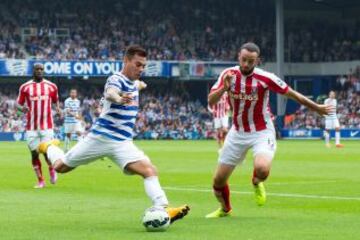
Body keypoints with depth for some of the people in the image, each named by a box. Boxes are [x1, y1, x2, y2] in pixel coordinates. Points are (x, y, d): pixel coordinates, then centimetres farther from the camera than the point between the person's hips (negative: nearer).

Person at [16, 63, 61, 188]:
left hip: (47, 126, -1)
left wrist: (58, 108, -4)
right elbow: (19, 103, 5)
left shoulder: (51, 86, 3)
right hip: (31, 126, 1)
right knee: (34, 153, 1)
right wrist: (22, 108, -17)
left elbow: (55, 101, 17)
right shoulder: (25, 87, 1)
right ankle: (40, 180, 15)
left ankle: (52, 169, 25)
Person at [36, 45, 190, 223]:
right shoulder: (116, 79, -17)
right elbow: (110, 93, -45)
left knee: (149, 170, -20)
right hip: (101, 136, -6)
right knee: (61, 167, 10)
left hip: (123, 142, 6)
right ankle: (49, 147, 44)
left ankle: (163, 209, -29)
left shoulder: (133, 84, 10)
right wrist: (119, 98, -65)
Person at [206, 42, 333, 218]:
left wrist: (317, 108, 0)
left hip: (261, 133, -3)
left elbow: (292, 94, -6)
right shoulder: (228, 75, -7)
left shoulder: (265, 78, -17)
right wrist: (224, 87, -29)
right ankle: (225, 209, 35)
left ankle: (257, 183, 6)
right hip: (237, 133, 3)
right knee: (218, 180, 3)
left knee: (262, 169, -33)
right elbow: (211, 101, -10)